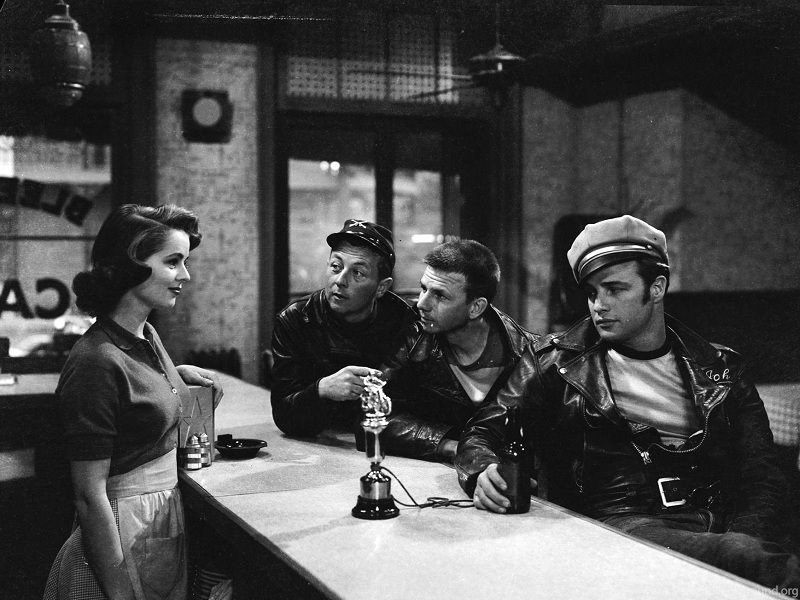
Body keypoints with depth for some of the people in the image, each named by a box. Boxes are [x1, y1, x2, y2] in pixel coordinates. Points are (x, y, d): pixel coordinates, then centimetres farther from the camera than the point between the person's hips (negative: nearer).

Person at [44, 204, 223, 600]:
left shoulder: (146, 336, 3)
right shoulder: (96, 362, -22)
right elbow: (90, 495, -22)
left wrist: (177, 375, 7)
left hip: (168, 526, 9)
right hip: (124, 534, -9)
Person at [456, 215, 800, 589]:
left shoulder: (720, 369, 16)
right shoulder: (556, 362, 11)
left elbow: (760, 478, 13)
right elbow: (483, 434, 7)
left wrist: (740, 542, -9)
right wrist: (483, 473, -18)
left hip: (711, 527, 3)